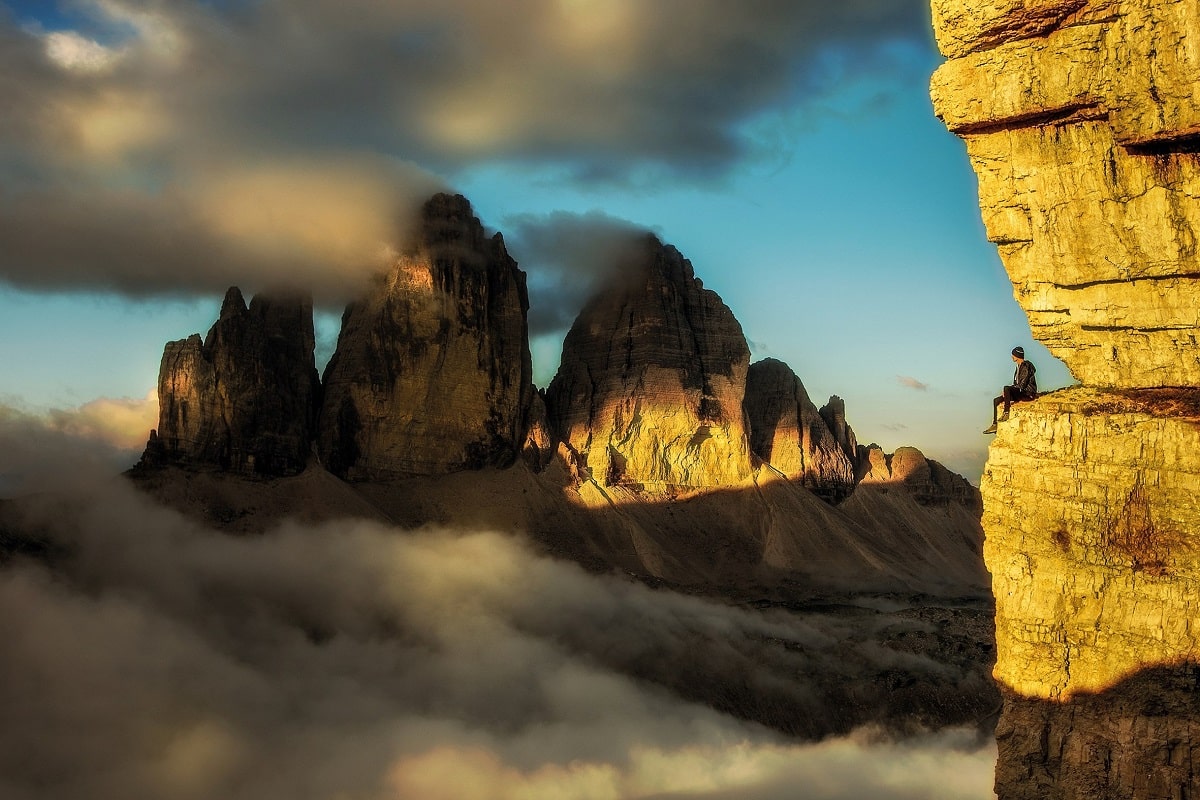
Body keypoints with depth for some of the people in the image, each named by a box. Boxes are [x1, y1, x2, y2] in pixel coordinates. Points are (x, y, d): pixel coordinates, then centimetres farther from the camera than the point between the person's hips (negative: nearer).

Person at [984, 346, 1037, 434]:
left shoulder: (1026, 366, -16)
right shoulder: (1019, 366, 15)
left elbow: (1022, 385, -22)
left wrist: (1006, 390, -16)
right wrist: (1006, 391, 4)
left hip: (1028, 393, -10)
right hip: (1019, 393, 10)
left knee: (1007, 388, -34)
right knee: (996, 401, 1)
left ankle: (1006, 413, -28)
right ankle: (994, 425, -3)